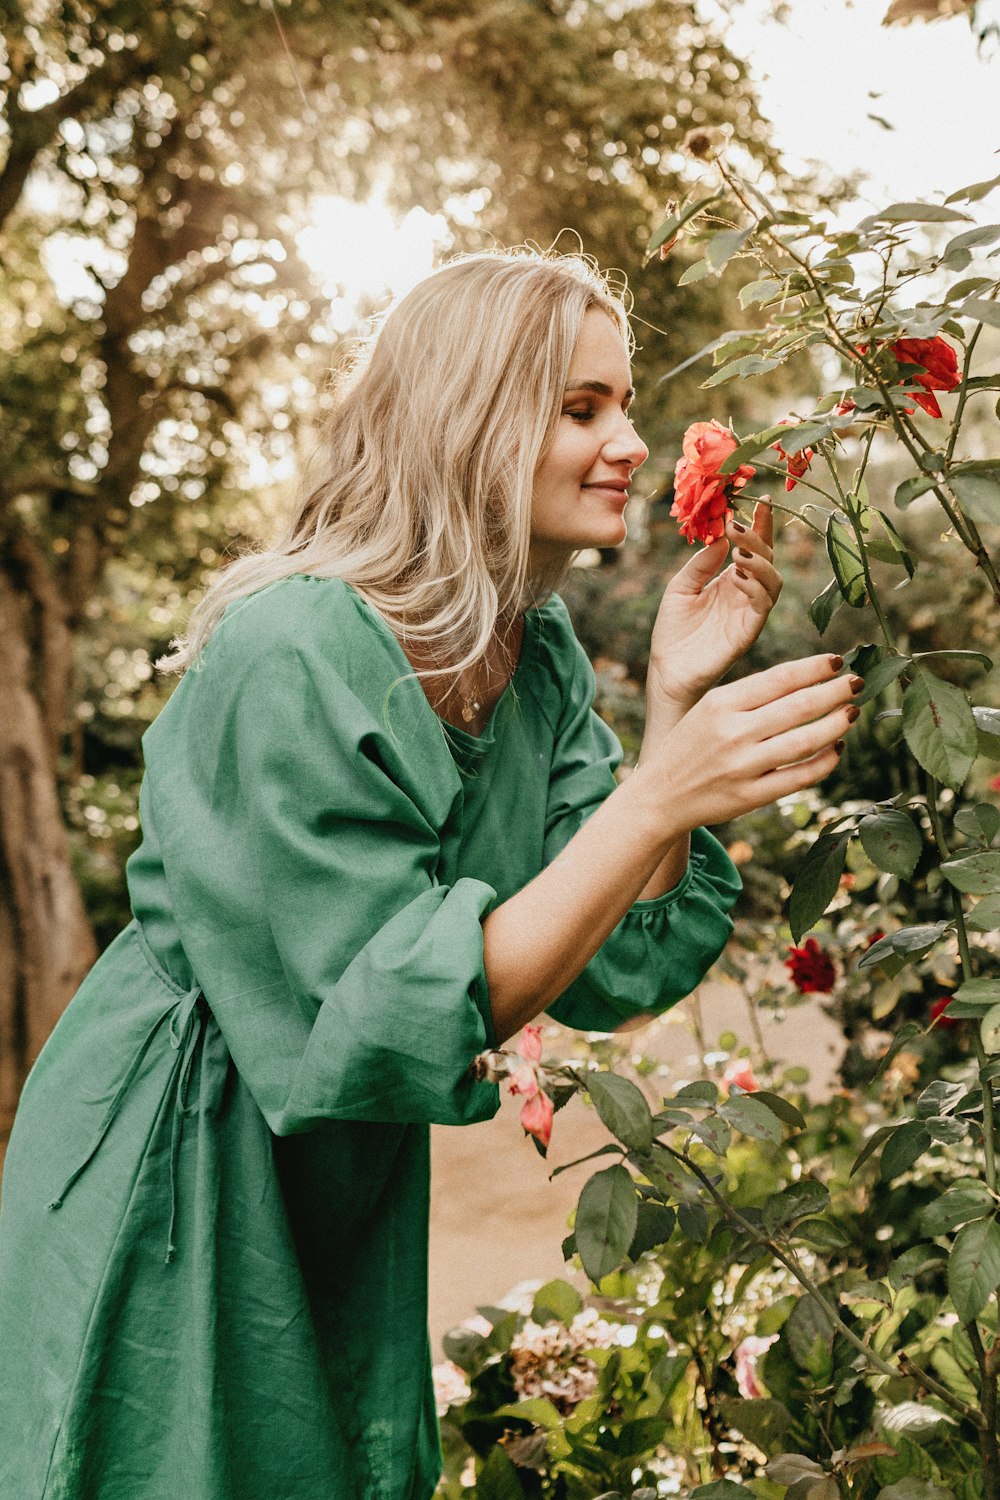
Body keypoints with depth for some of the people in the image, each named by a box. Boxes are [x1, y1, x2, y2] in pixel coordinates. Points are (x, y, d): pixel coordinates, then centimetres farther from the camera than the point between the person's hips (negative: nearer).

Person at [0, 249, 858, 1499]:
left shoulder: (538, 648, -4)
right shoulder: (290, 660, -28)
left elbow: (615, 964, -7)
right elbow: (401, 1016, -29)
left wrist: (677, 700, -16)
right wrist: (662, 798, -34)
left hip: (349, 1180, 7)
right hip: (178, 1174, -7)